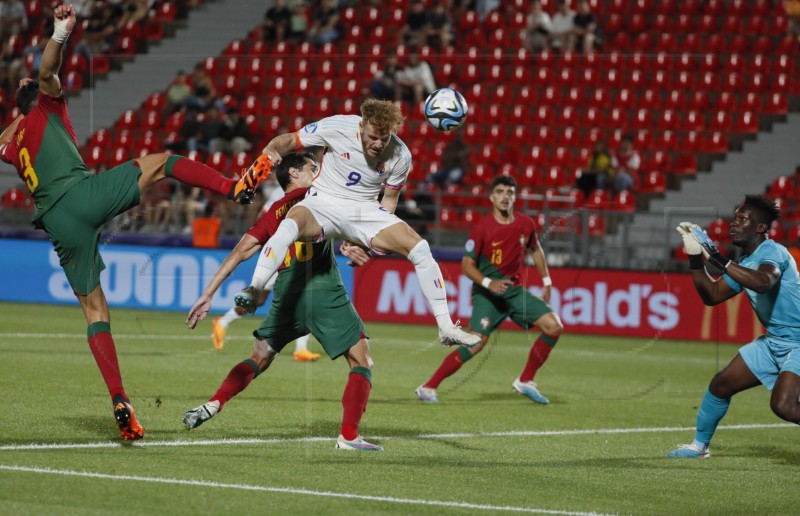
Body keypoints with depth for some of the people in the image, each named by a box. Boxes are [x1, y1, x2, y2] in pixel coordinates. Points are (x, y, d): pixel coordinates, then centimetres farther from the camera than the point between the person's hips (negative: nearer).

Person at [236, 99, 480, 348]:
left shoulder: (400, 156, -10)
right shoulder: (336, 127, -16)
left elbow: (389, 199, 5)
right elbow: (289, 140, -4)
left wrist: (365, 239, -5)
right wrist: (271, 150, -28)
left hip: (366, 209, 2)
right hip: (324, 203, -2)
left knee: (420, 248, -16)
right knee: (290, 225, -38)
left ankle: (446, 329, -8)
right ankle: (253, 291, -41)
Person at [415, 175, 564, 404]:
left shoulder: (525, 224, 1)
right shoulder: (482, 228, -12)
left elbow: (535, 250, 21)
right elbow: (467, 265, -9)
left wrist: (546, 282, 17)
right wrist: (488, 283, -24)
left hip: (514, 289, 6)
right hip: (487, 292, -6)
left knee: (554, 326, -7)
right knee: (476, 343, -21)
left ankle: (525, 381, 6)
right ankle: (428, 388, -12)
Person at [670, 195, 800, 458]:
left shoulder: (771, 252, -20)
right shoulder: (744, 263, 9)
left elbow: (763, 282, -43)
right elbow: (712, 296, 15)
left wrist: (720, 261, -41)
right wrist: (695, 257, 4)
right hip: (774, 341, 9)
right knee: (721, 384, 11)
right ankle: (699, 445, 30)